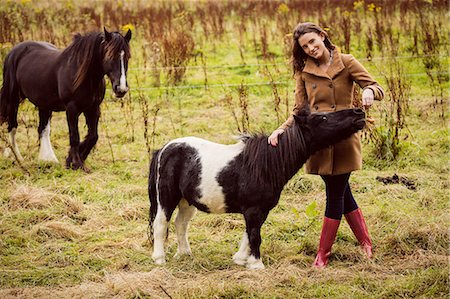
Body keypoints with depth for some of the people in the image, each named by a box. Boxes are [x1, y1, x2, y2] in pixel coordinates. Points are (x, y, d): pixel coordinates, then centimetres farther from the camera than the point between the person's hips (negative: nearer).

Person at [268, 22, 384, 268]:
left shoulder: (346, 63, -4)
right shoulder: (304, 71, 4)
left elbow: (378, 89, -6)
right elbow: (300, 111, 4)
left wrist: (369, 91, -29)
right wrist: (282, 129, -13)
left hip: (344, 138, -3)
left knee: (335, 195, 1)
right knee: (342, 192, 12)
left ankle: (323, 255, 8)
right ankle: (366, 243, 25)